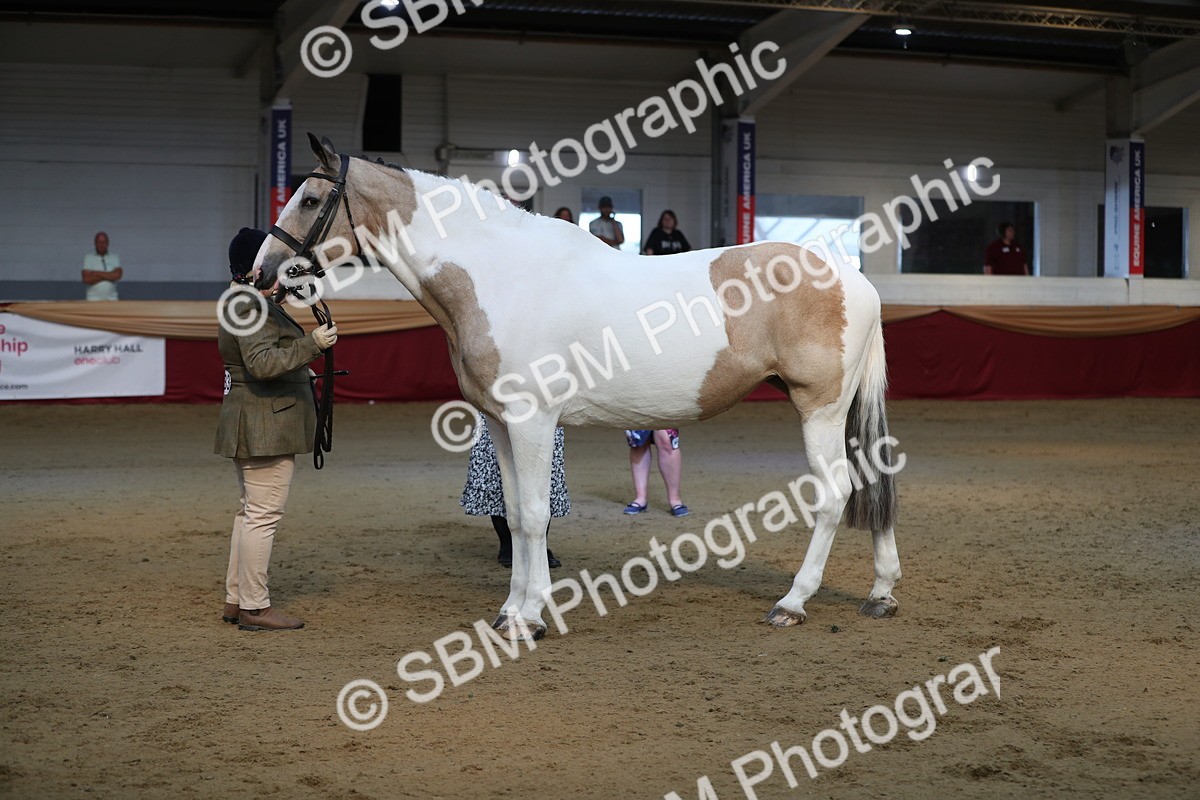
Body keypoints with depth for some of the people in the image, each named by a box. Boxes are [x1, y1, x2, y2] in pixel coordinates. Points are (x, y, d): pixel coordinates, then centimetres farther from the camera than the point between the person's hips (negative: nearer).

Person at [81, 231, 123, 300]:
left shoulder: (115, 257, 7)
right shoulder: (88, 258, 5)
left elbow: (118, 275, -8)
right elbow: (86, 279, -6)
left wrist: (97, 273, -8)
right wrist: (108, 276, -5)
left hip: (111, 299, 1)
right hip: (93, 299, -1)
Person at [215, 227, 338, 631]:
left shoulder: (242, 301, 17)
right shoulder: (252, 306, -17)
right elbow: (262, 363, -28)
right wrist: (312, 344, -28)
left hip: (253, 426, 12)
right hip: (265, 426, -12)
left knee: (251, 512, 16)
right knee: (263, 515, -7)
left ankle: (236, 599, 23)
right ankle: (255, 608, -3)